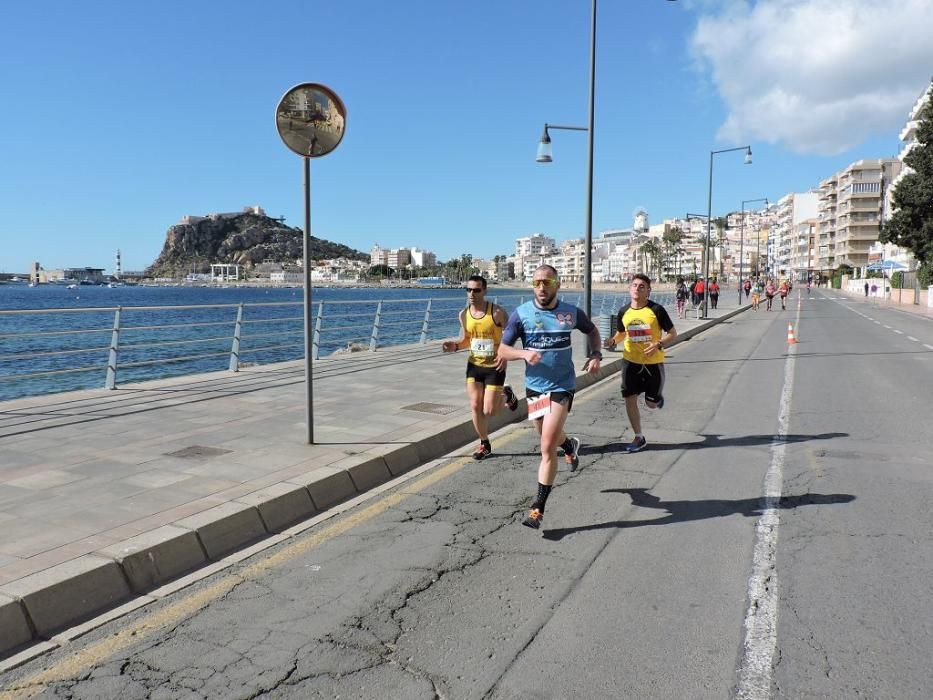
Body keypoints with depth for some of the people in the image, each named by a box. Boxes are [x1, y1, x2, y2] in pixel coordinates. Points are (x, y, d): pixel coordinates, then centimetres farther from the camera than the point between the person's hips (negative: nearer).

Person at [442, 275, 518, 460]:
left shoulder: (497, 312, -16)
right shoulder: (464, 314, -2)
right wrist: (455, 346, -7)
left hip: (494, 366, -4)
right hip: (474, 365, 4)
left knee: (489, 411, -4)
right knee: (475, 407, 1)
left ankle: (506, 395, 30)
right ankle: (485, 445, 20)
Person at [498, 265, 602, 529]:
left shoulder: (572, 313, -4)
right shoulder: (521, 314, -7)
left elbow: (592, 330, 16)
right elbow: (502, 350, -7)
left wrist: (595, 355, -2)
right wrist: (524, 353, -26)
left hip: (562, 386, -2)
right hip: (534, 386, 3)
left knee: (547, 448, -11)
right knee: (549, 436, 24)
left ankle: (538, 508, -2)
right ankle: (570, 446, 60)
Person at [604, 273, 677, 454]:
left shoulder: (656, 310, -12)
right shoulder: (624, 311, 0)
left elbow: (673, 334, -6)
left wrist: (658, 344, -24)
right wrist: (614, 340, -6)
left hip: (653, 362, -3)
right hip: (631, 361, 3)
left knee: (651, 403, 6)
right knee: (630, 399, -3)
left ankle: (658, 396, 45)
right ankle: (639, 438, 13)